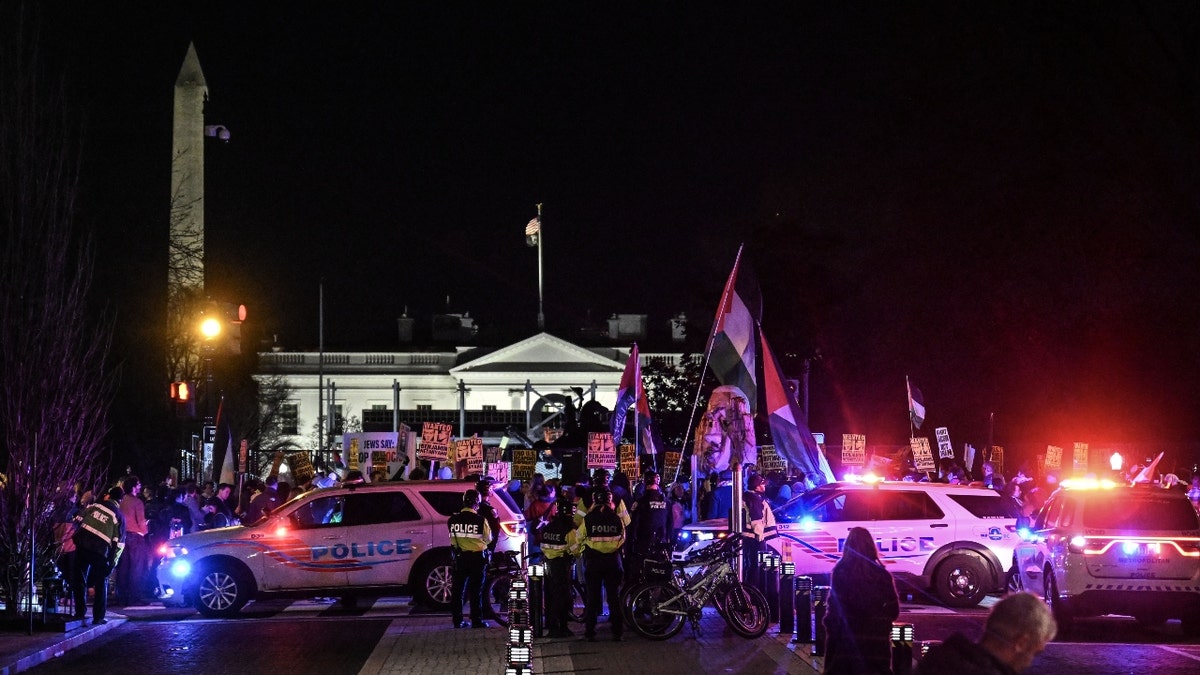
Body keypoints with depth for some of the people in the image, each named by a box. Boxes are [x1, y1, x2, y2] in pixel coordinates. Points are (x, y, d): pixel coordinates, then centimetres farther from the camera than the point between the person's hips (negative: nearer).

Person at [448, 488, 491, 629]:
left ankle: (457, 621, 13)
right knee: (476, 591, 5)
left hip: (459, 558, 3)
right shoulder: (481, 520, -14)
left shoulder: (452, 520, -5)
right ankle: (477, 621, 6)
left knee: (457, 590, 11)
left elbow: (452, 538, 4)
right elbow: (488, 539, -1)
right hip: (477, 558, -3)